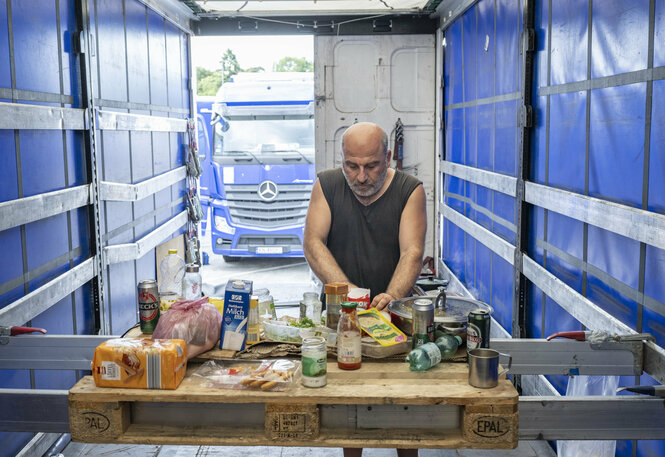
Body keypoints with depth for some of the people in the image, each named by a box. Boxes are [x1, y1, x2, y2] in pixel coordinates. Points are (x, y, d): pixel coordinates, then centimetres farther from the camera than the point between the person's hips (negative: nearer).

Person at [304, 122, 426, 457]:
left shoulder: (410, 190, -5)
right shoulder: (327, 185, -1)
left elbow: (412, 252, -14)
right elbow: (312, 244, -10)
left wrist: (392, 297, -33)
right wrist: (346, 288, -26)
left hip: (394, 311, -1)